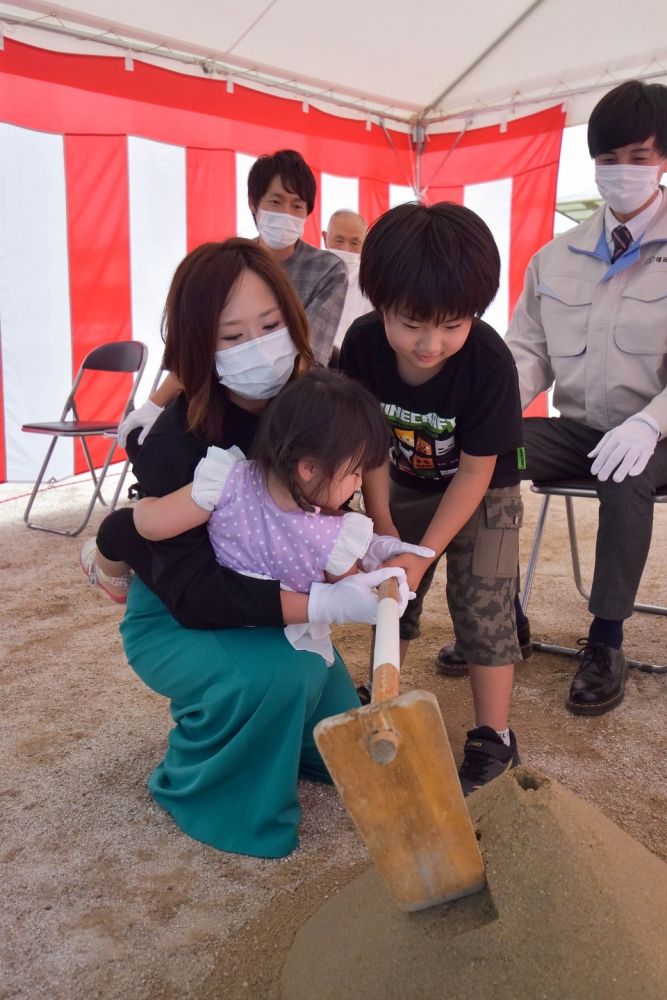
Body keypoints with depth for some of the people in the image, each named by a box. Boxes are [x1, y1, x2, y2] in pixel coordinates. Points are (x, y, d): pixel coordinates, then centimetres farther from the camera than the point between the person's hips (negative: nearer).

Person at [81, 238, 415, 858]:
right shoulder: (176, 445, -30)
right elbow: (195, 596, -33)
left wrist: (365, 547, -22)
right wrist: (327, 605, -39)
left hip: (268, 606, 5)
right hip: (174, 623, -5)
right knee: (281, 675, -35)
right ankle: (194, 784, -4)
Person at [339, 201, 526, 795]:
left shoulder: (489, 362, -33)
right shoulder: (363, 345, -24)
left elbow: (475, 472, -25)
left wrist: (423, 554, -24)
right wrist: (382, 525, -13)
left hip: (483, 492, -4)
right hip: (406, 485, 4)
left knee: (483, 606, -6)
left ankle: (494, 741, 10)